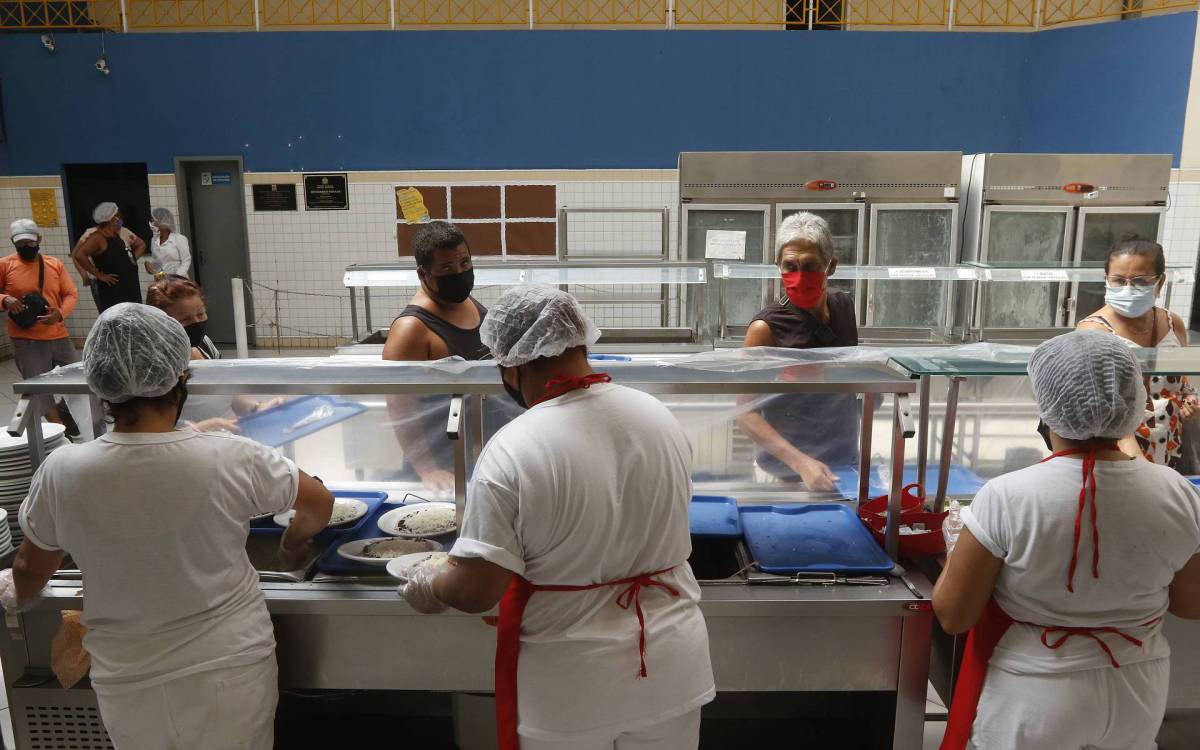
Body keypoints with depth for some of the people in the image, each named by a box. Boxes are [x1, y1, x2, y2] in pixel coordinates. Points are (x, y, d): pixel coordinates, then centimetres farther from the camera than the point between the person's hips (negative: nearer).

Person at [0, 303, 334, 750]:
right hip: (232, 669, -1)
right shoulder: (231, 460, -20)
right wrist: (293, 546, 18)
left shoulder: (61, 474, -15)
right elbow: (320, 503, -3)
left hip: (129, 685, 2)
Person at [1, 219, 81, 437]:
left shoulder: (56, 265, 6)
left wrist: (60, 314, -14)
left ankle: (62, 410, 38)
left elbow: (71, 295, 4)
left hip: (58, 335, 3)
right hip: (25, 339, -3)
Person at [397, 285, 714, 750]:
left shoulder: (512, 450, -23)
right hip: (671, 667, 5)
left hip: (570, 692, -4)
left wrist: (428, 588, 1)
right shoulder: (661, 418, -6)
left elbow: (477, 590, -20)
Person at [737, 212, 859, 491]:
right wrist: (800, 462, -30)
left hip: (846, 464, 6)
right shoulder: (766, 328, -20)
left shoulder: (844, 305, -2)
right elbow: (746, 412, -21)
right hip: (787, 475, -6)